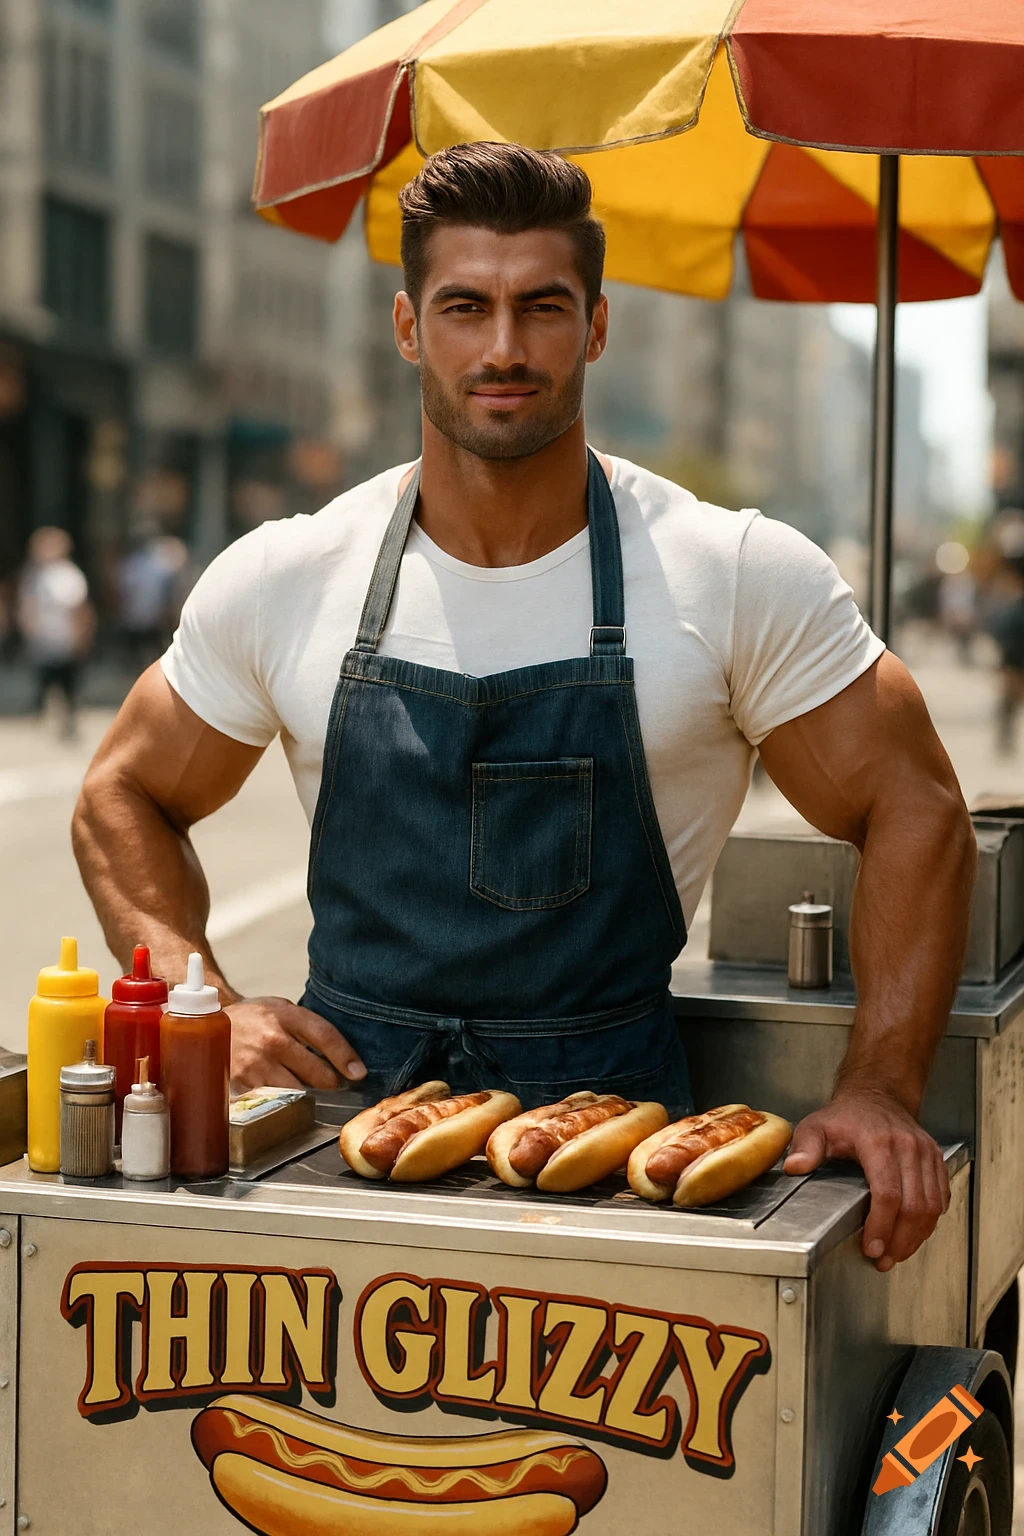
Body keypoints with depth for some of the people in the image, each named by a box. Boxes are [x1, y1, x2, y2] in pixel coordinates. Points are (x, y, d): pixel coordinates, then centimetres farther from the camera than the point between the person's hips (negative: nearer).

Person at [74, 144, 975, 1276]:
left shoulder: (741, 577, -2)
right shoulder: (279, 580, 3)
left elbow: (913, 810, 3)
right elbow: (123, 798, 15)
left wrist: (879, 1092, -9)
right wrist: (210, 1009, -1)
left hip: (610, 1111, -1)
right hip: (346, 1092, 1)